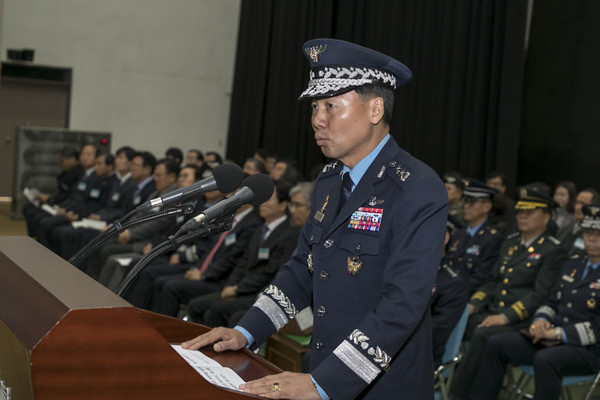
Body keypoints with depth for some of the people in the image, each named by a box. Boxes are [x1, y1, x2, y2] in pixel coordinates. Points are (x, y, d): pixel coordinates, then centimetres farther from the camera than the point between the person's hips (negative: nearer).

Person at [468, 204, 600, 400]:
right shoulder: (572, 264, 16)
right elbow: (551, 303, 20)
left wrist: (557, 333, -20)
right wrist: (541, 321, -2)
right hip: (552, 339, 8)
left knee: (544, 359, -37)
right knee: (496, 344, -6)